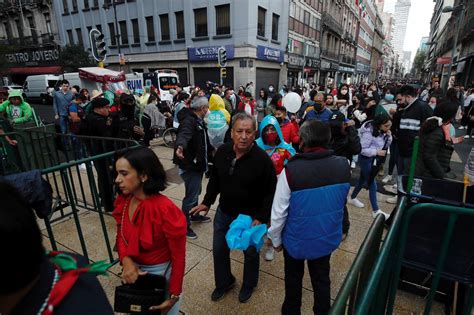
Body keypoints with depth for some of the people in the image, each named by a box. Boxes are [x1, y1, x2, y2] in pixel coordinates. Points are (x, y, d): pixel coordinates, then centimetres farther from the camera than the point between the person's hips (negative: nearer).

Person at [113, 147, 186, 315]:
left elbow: (178, 257, -22)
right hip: (134, 270, 6)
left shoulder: (166, 211, -33)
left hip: (161, 273, -6)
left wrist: (174, 295, -14)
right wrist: (126, 260, -18)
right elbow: (121, 236, 2)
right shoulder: (123, 202, -12)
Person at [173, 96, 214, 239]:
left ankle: (194, 215, 42)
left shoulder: (198, 120, 11)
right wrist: (180, 146, -65)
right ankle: (184, 225, 13)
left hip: (197, 163, 10)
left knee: (196, 192, 23)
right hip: (190, 165, -10)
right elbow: (183, 135, -43)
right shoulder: (189, 121, -22)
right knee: (191, 195, -2)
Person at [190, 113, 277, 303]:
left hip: (250, 218, -4)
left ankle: (249, 285, 49)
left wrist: (261, 218, -22)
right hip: (223, 213, 4)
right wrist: (207, 202, 7)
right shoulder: (222, 152, -9)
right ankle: (224, 282, 48)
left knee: (250, 253, 19)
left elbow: (270, 193, -17)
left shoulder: (262, 159, -24)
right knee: (219, 250, 19)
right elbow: (215, 179, 6)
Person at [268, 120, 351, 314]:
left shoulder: (291, 170, -28)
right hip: (328, 237, 3)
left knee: (293, 280, 23)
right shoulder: (343, 165, -14)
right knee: (322, 279, 26)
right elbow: (342, 201, 2)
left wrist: (276, 239, -4)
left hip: (297, 239, -3)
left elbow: (279, 212, -19)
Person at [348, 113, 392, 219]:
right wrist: (377, 152, -29)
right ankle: (376, 210, 4)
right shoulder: (369, 132, -26)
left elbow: (386, 145, 4)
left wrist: (388, 136, -12)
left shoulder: (381, 131, -1)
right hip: (365, 159, -9)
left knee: (363, 179, 21)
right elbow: (362, 149, -24)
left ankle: (352, 198, 40)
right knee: (372, 184, -5)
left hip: (373, 158, 9)